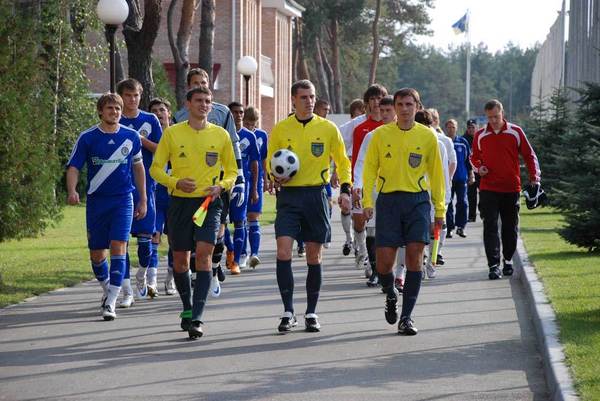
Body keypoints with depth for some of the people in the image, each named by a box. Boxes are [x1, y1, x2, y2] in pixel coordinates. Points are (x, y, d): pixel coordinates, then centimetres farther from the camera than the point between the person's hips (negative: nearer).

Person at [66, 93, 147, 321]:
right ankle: (107, 289, 35)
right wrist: (72, 191, -23)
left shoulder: (131, 137, 3)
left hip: (123, 200, 0)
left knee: (118, 248, -14)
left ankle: (110, 303, -15)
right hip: (96, 201, 1)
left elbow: (138, 167, 16)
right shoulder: (87, 138, -2)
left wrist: (142, 200, 16)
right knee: (96, 254, 7)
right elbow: (74, 167, -3)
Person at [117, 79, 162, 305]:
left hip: (145, 185, 0)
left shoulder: (150, 120, 6)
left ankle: (144, 274, 28)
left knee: (145, 235, -1)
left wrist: (142, 140, -8)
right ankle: (127, 292, 0)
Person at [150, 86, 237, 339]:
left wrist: (221, 186, -7)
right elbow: (156, 169, 4)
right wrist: (176, 182, -14)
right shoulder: (172, 133, 2)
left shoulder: (221, 135, 5)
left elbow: (232, 171, 13)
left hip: (209, 203, -1)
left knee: (204, 254, -16)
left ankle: (196, 318, -18)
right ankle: (187, 308, 30)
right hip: (180, 202, 1)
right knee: (180, 259, 7)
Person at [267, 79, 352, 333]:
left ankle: (311, 313, 16)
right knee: (283, 251, -13)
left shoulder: (328, 128, 3)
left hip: (316, 195, 0)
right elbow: (270, 162, 14)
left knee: (314, 256, 5)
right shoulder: (280, 129, 4)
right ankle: (288, 312, -6)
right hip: (289, 196, 0)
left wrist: (345, 189, -2)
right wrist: (275, 177, -8)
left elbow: (342, 162, 11)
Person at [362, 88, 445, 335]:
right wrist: (367, 201, -4)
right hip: (388, 200, 0)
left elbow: (435, 173, 9)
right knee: (384, 261, -4)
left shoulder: (428, 136, 4)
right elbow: (370, 169, 6)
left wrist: (440, 208, 9)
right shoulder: (381, 134, 3)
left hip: (418, 200, 0)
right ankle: (391, 295, 29)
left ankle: (406, 317, 0)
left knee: (414, 258, -6)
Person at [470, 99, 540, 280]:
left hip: (511, 188, 0)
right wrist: (479, 168, -3)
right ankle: (494, 265, -12)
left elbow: (529, 155, 4)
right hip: (488, 189, 0)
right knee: (490, 227, -9)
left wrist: (534, 175, -7)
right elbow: (474, 157, 18)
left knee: (510, 227, 10)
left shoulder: (515, 132, 1)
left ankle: (508, 260, 26)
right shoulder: (480, 135, 4)